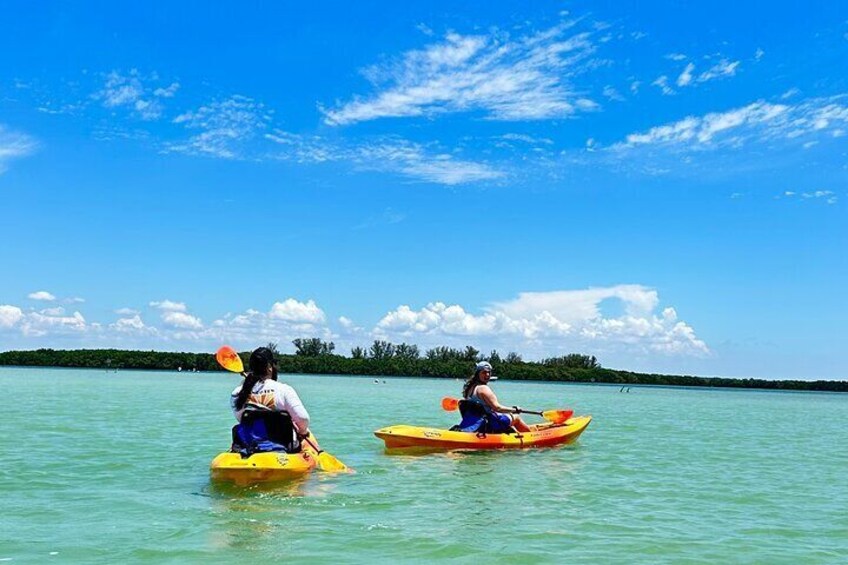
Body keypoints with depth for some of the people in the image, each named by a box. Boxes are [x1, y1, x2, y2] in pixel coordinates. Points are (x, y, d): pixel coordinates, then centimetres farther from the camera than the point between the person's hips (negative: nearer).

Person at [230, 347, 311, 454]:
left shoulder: (236, 395, -8)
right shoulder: (284, 390, -16)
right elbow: (303, 419, -22)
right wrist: (303, 431, 3)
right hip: (285, 448, -2)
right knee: (307, 434, 33)